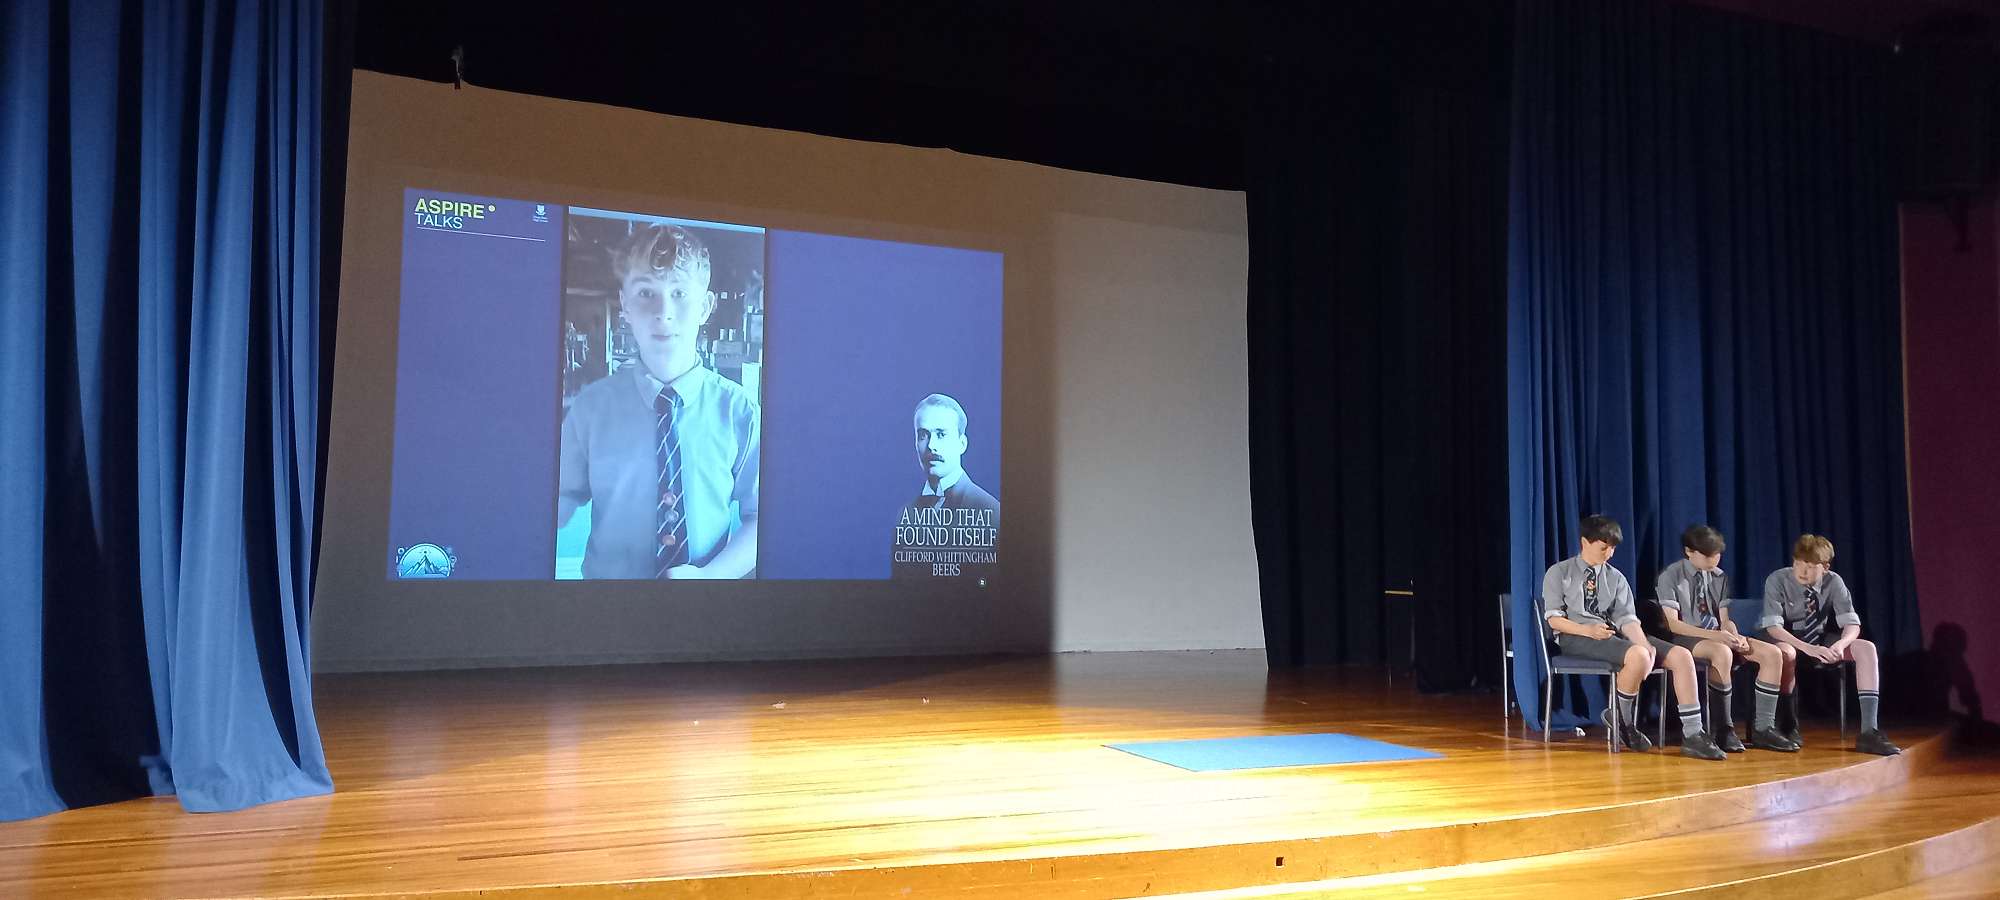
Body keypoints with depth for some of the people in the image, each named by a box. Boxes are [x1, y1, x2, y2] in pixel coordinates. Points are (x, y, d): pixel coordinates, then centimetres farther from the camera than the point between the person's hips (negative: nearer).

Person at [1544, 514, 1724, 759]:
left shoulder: (1616, 578, 20)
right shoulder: (1559, 573, 7)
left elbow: (1626, 618, 6)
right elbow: (1554, 618, -2)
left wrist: (1645, 644, -16)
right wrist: (1588, 630, -20)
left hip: (1614, 633, 6)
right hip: (1575, 636, -6)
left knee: (1682, 656, -14)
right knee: (1637, 656, -35)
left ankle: (1692, 736, -13)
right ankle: (1626, 726, -14)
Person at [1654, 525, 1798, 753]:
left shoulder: (1719, 577, 12)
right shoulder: (1670, 577, -7)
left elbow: (1725, 620, 11)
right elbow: (1672, 623, -15)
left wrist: (1736, 637, -14)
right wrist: (1714, 635, -26)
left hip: (1717, 636, 7)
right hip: (1684, 639, -7)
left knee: (1773, 653, -14)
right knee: (1722, 653, -38)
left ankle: (1762, 728, -11)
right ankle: (1723, 730, -27)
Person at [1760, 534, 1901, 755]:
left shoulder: (1833, 582, -10)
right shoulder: (1777, 581, -19)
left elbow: (1852, 624, -14)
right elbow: (1773, 626, -27)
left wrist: (1839, 645, -37)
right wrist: (1807, 648, -42)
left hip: (1821, 641, 4)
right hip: (1786, 641, -4)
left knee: (1867, 648, -20)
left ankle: (1869, 732, -23)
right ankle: (1790, 726, -19)